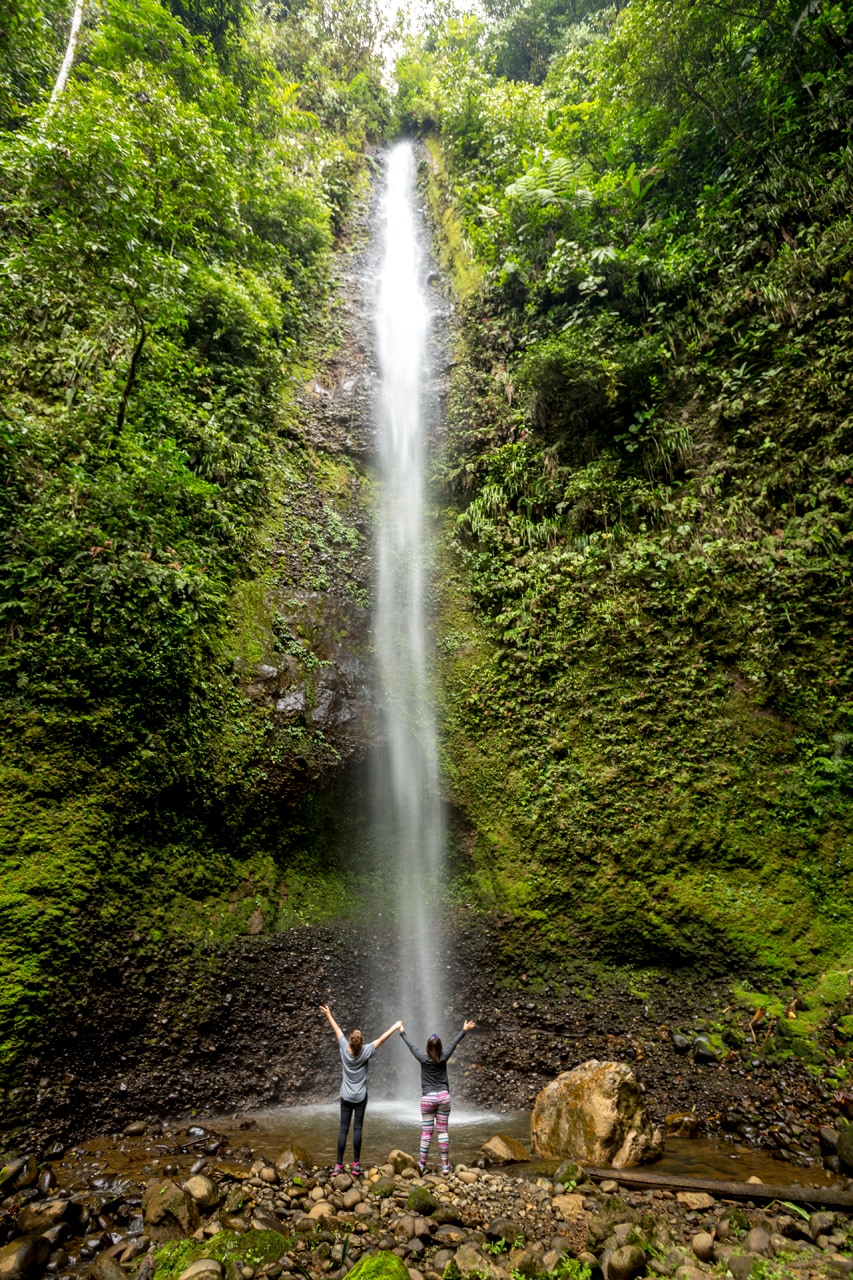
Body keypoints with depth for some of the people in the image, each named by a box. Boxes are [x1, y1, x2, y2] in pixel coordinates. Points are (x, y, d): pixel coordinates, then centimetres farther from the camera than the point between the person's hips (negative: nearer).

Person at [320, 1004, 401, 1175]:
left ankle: (339, 1165, 7)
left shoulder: (345, 1048, -12)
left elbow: (337, 1029, 0)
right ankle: (356, 1165, 5)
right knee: (357, 1128, 4)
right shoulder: (366, 1051, -15)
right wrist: (395, 1027, 2)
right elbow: (382, 1038, -7)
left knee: (343, 1129, 5)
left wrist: (328, 1015, 12)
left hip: (345, 1096, 2)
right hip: (360, 1097, -1)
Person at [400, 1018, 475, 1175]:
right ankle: (445, 1164, 11)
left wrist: (402, 1032, 17)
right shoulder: (443, 1058, -6)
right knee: (443, 1131, 7)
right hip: (443, 1097, 1)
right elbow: (453, 1043, 5)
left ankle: (422, 1163, 10)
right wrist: (464, 1030, 15)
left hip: (427, 1098, -1)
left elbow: (412, 1046, 4)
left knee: (426, 1132, 5)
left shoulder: (423, 1059, -8)